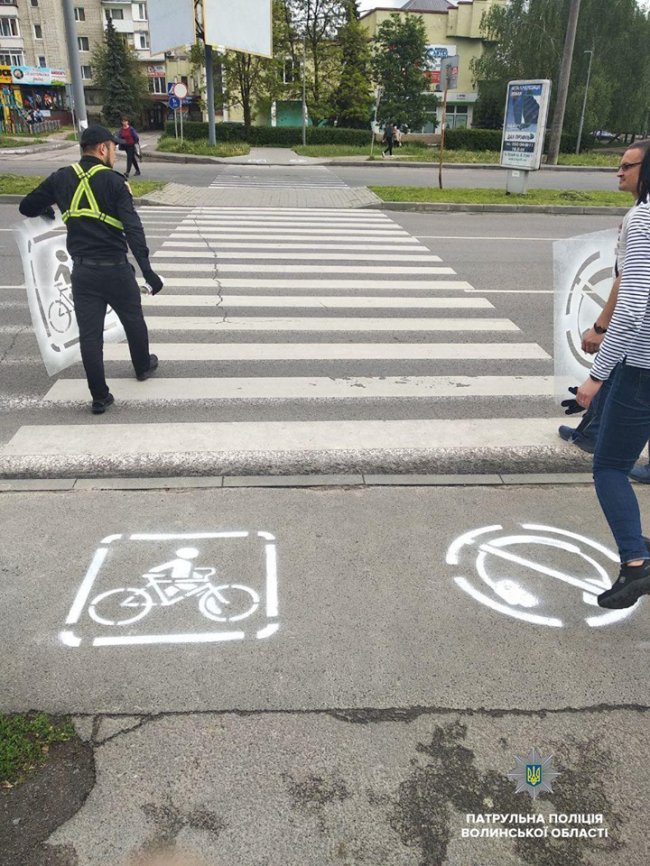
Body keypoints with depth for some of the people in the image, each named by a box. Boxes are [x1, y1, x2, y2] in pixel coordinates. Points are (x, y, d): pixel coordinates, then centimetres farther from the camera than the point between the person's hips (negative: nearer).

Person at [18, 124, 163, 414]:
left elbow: (26, 207, 14)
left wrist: (46, 210, 37)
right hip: (115, 268, -3)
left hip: (81, 271, 3)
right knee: (133, 320, 20)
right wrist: (147, 270, -21)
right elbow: (133, 228, -17)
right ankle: (143, 367, 41)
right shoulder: (114, 181, -6)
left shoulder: (61, 178, 6)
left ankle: (100, 397, 9)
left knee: (89, 333, 5)